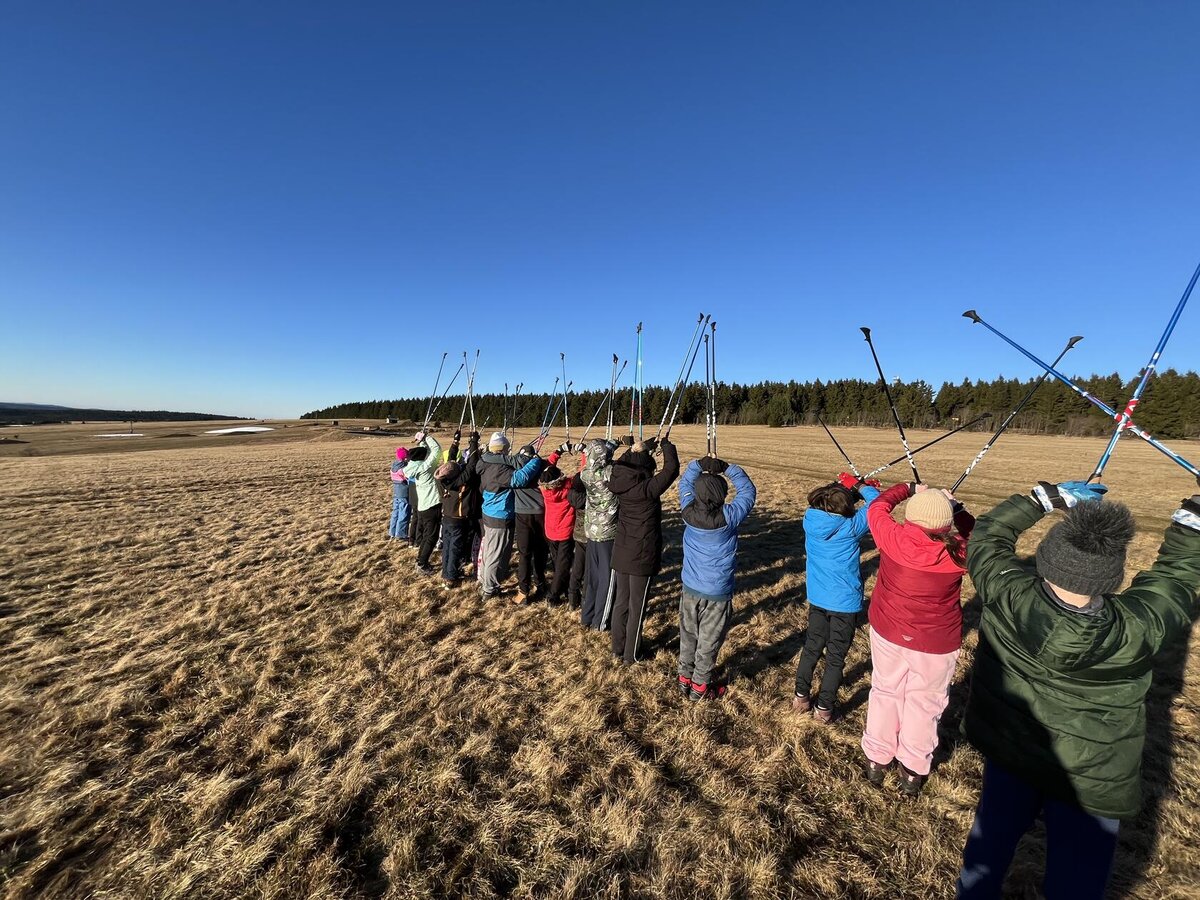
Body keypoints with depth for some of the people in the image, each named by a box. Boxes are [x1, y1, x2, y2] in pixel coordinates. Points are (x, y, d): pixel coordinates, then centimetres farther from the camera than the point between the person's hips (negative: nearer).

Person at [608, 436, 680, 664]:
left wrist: (637, 448, 13)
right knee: (637, 608, 9)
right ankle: (631, 655, 24)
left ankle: (617, 649, 33)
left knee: (620, 602, 18)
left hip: (621, 554, 6)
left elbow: (621, 465, 18)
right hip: (642, 557, -6)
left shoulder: (620, 485, -2)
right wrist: (667, 445, -1)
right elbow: (672, 469, -16)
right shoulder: (648, 489, -20)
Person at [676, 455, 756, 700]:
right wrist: (728, 468, -6)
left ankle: (685, 679, 34)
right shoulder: (728, 517, -21)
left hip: (690, 589, 4)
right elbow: (748, 491, -6)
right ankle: (700, 687, 28)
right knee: (708, 642, 13)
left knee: (688, 636, 19)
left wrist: (698, 464, -5)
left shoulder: (688, 512, -12)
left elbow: (685, 483, 6)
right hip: (717, 593, -3)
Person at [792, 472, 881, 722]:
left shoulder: (810, 519, -11)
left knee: (811, 648, 20)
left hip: (817, 599, 4)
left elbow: (825, 502, 10)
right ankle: (823, 709, 24)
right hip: (845, 603, -4)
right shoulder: (850, 528, -22)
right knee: (836, 658, 11)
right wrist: (862, 487, 6)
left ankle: (801, 697, 33)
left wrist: (844, 487, 2)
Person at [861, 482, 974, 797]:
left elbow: (878, 506, 0)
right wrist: (953, 506, 10)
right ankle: (913, 772, 32)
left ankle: (876, 761, 35)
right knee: (924, 703, 18)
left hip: (887, 632, 1)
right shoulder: (959, 552, -19)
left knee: (885, 692, 20)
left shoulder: (894, 538, -20)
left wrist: (910, 489, 13)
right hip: (936, 644, -1)